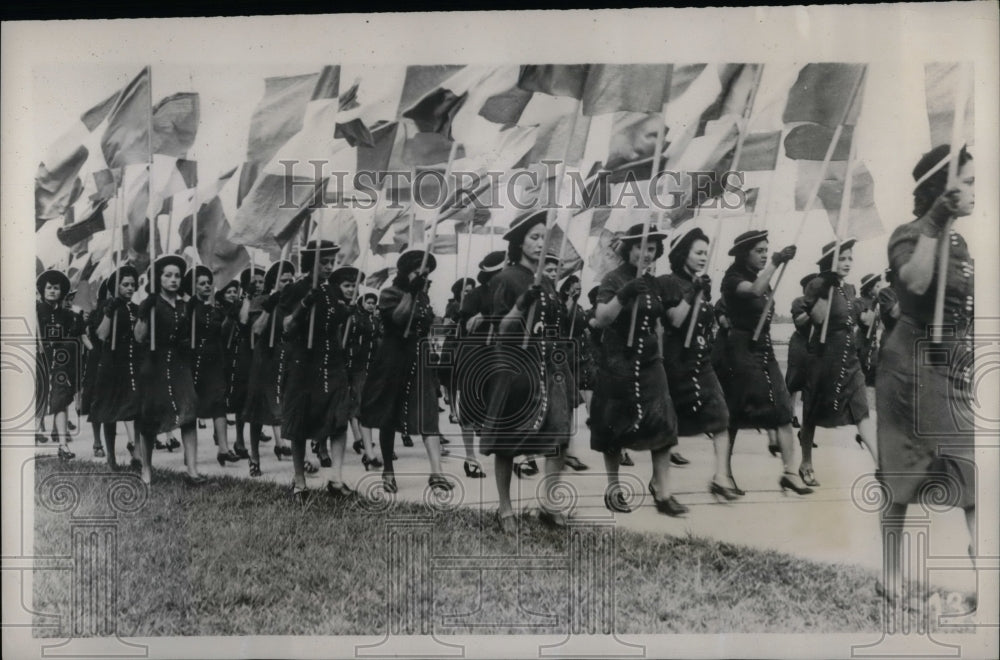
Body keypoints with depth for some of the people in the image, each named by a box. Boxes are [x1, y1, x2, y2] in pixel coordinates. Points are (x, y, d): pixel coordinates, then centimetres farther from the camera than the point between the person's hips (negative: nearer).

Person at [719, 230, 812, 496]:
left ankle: (790, 471, -3)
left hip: (764, 349, 7)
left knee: (782, 410, -3)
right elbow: (754, 291, -30)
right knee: (734, 414, -4)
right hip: (741, 350, -7)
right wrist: (775, 262, -30)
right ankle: (724, 473, 5)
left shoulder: (760, 278, 15)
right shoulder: (733, 278, -7)